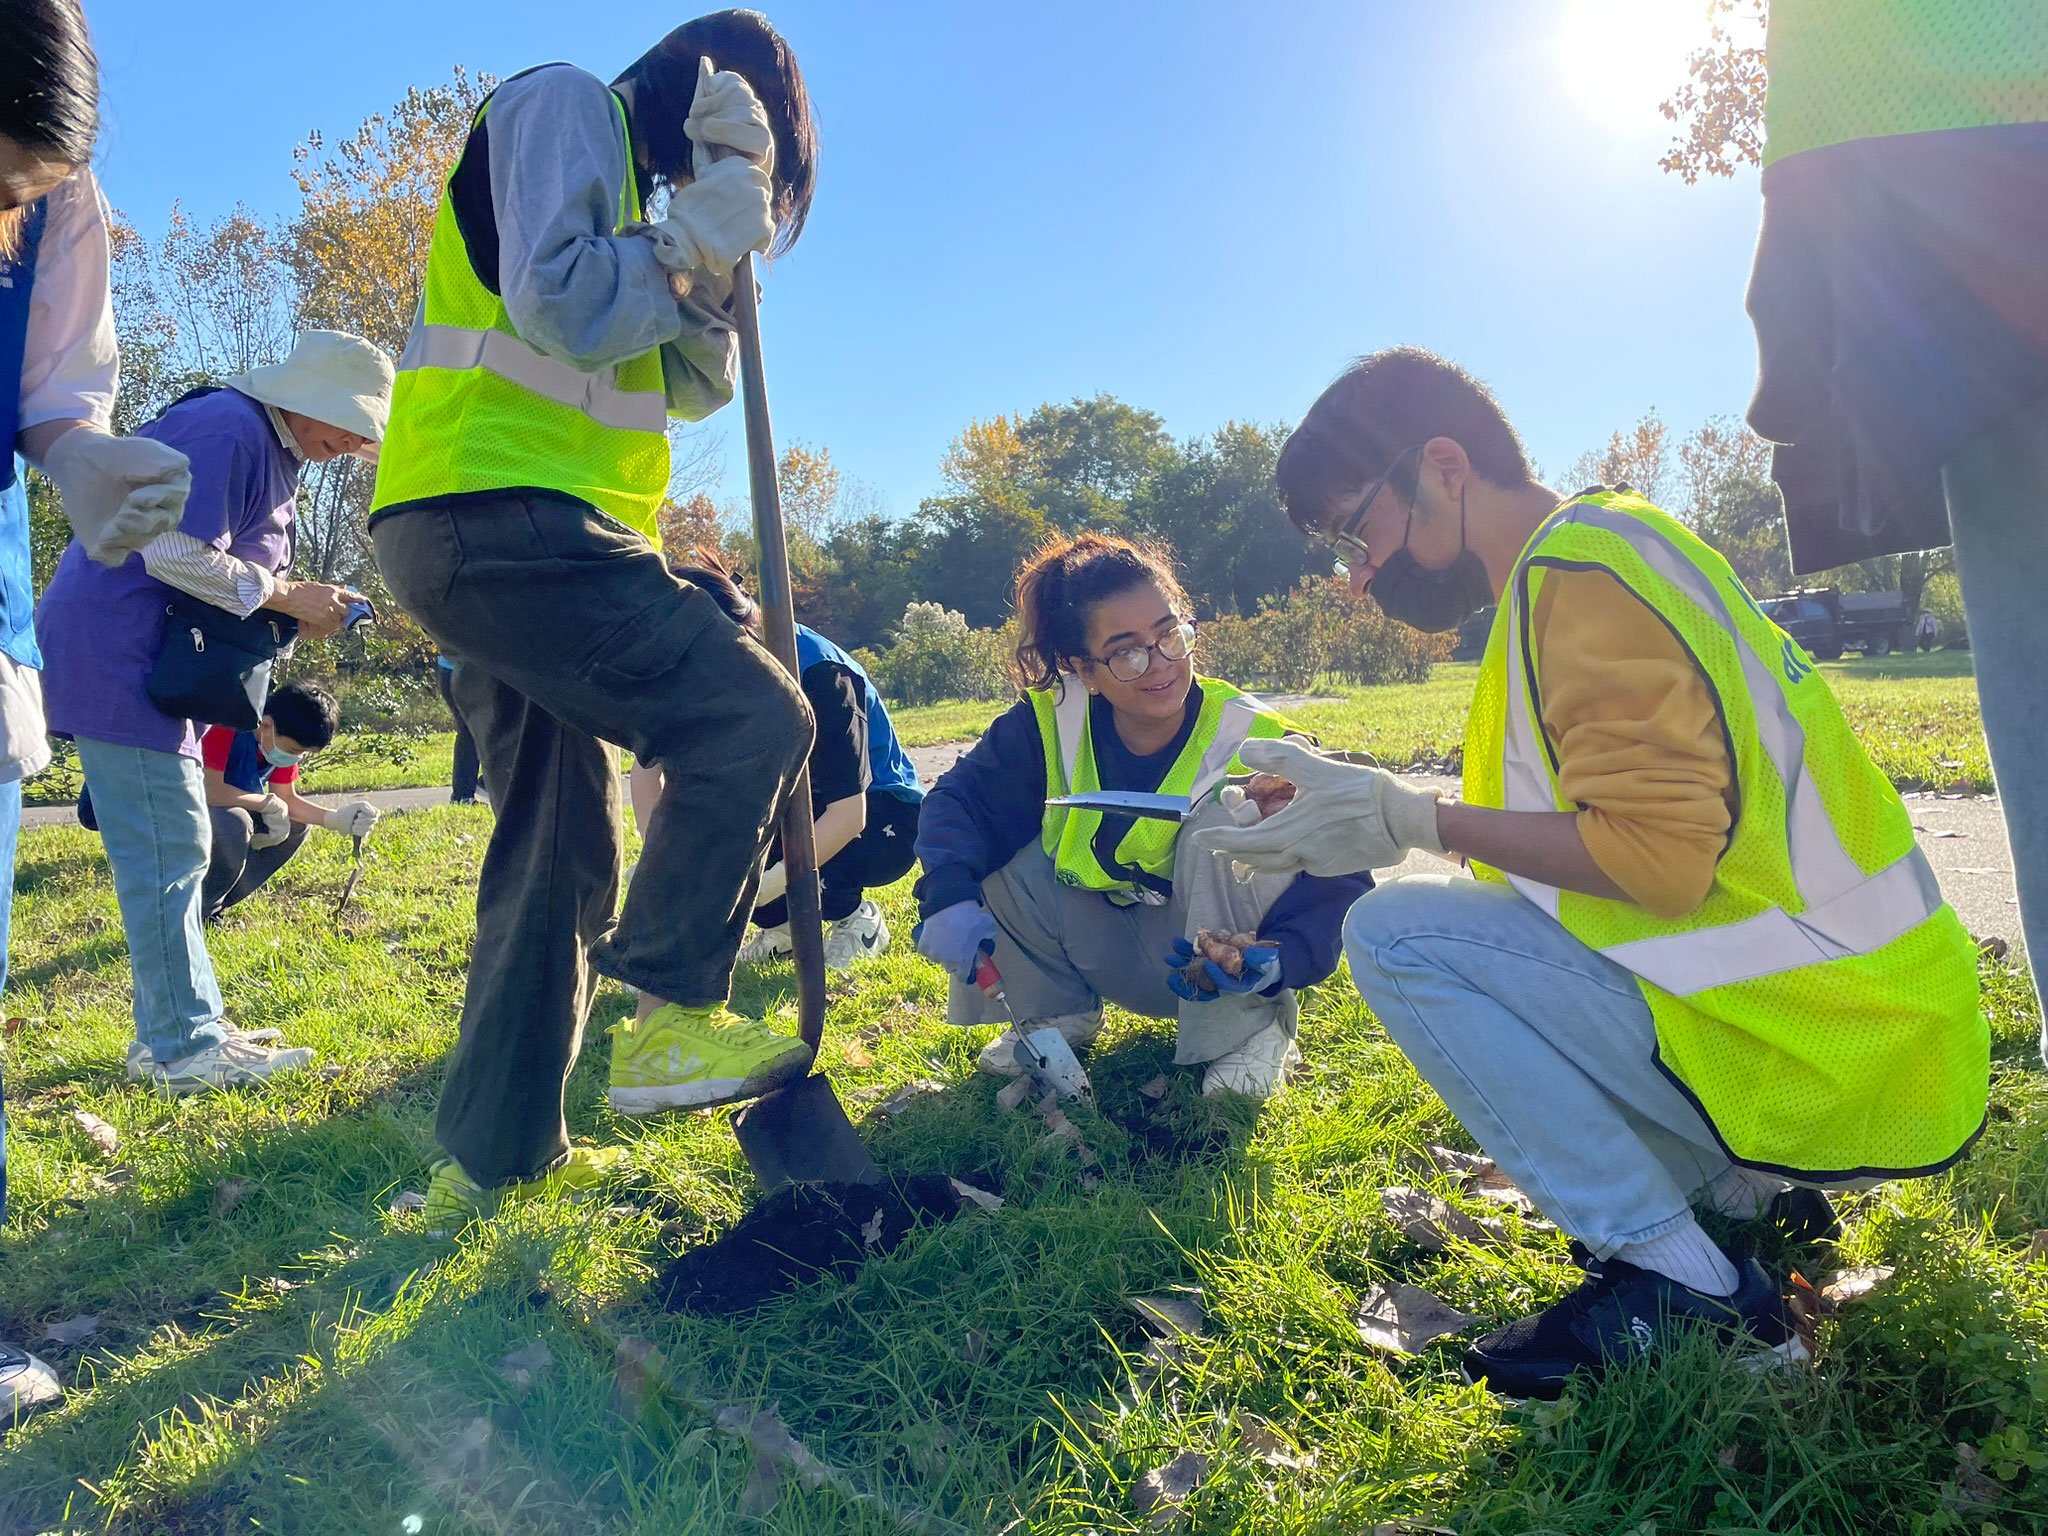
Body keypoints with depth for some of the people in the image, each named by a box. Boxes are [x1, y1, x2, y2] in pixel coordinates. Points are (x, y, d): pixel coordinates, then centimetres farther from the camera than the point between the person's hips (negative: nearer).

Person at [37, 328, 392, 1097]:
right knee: (167, 850, -10)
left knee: (176, 847, 12)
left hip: (159, 658, 11)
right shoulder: (228, 429, -15)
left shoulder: (278, 456, 16)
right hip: (115, 651, -11)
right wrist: (288, 597, -15)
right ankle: (185, 1048, -5)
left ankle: (179, 1026, 20)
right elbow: (178, 555, -23)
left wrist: (306, 606, 1)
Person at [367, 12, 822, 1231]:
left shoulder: (626, 177, 29)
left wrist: (711, 243, 8)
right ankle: (673, 1024, -8)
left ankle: (492, 1158, 19)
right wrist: (701, 240, -1)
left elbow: (696, 387, 20)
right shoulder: (567, 104, 1)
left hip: (499, 543, 10)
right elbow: (556, 306, -16)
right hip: (502, 518, -10)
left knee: (563, 856, 10)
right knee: (751, 717, -16)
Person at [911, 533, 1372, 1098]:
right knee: (986, 849, -16)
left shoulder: (1255, 743, -23)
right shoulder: (1050, 723, -15)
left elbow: (1338, 881, -21)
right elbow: (959, 798, -13)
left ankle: (1251, 1028, -10)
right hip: (1113, 959, 3)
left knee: (1224, 817, -31)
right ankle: (1055, 1010, 7)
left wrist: (1281, 959, -40)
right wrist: (949, 896, -33)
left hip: (1221, 963, -3)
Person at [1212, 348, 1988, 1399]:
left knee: (1394, 933, -14)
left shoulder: (1580, 564, -16)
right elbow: (1638, 837, 16)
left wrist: (1409, 820, -16)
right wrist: (1373, 809, 9)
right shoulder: (1586, 558, 15)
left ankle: (1674, 1275, -7)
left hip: (1830, 1064, -10)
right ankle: (1735, 1185, 13)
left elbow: (1656, 855, -25)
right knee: (1456, 910, 19)